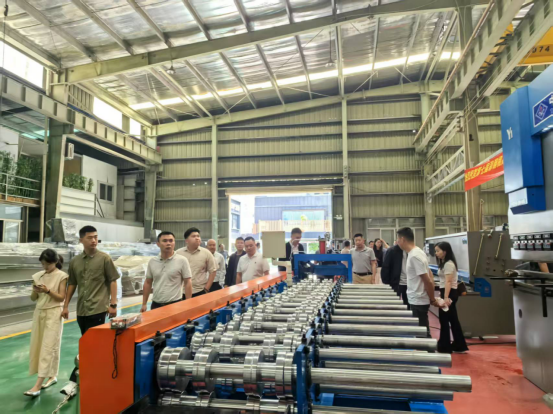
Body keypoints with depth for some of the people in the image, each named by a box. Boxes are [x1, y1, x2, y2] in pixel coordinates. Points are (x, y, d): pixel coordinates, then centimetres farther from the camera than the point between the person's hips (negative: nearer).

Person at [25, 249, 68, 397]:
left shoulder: (61, 276, -7)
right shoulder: (38, 275, 7)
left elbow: (61, 297, -9)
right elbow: (33, 299, 10)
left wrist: (48, 291, -22)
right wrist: (35, 291, -11)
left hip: (53, 313, -6)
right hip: (39, 312, 6)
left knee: (48, 347, -6)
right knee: (38, 345, 8)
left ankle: (37, 386, -7)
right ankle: (52, 376, 23)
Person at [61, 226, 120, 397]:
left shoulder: (104, 259, -5)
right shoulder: (75, 261, 7)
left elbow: (112, 281, -4)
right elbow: (72, 284, 16)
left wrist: (113, 304, -9)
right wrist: (66, 305, 13)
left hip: (98, 309, -5)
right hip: (81, 310, 5)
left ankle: (74, 381, -1)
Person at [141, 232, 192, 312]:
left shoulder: (182, 260, -8)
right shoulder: (152, 261, 5)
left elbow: (188, 283, -7)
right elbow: (148, 283, 12)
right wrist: (144, 304, 10)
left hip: (175, 304, -4)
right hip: (156, 305, 4)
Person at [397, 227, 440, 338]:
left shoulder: (415, 256, -22)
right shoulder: (416, 252, 8)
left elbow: (428, 281, -22)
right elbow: (429, 274, 15)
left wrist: (432, 300, -11)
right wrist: (432, 299, 15)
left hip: (418, 301, -9)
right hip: (416, 300, 9)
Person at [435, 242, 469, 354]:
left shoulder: (449, 264, -16)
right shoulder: (444, 263, 17)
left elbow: (448, 282, -25)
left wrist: (446, 298, -31)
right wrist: (444, 296, 17)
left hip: (449, 293, -11)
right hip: (447, 293, 11)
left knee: (444, 320, -3)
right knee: (453, 320, 13)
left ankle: (444, 347, 6)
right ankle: (459, 346, 20)